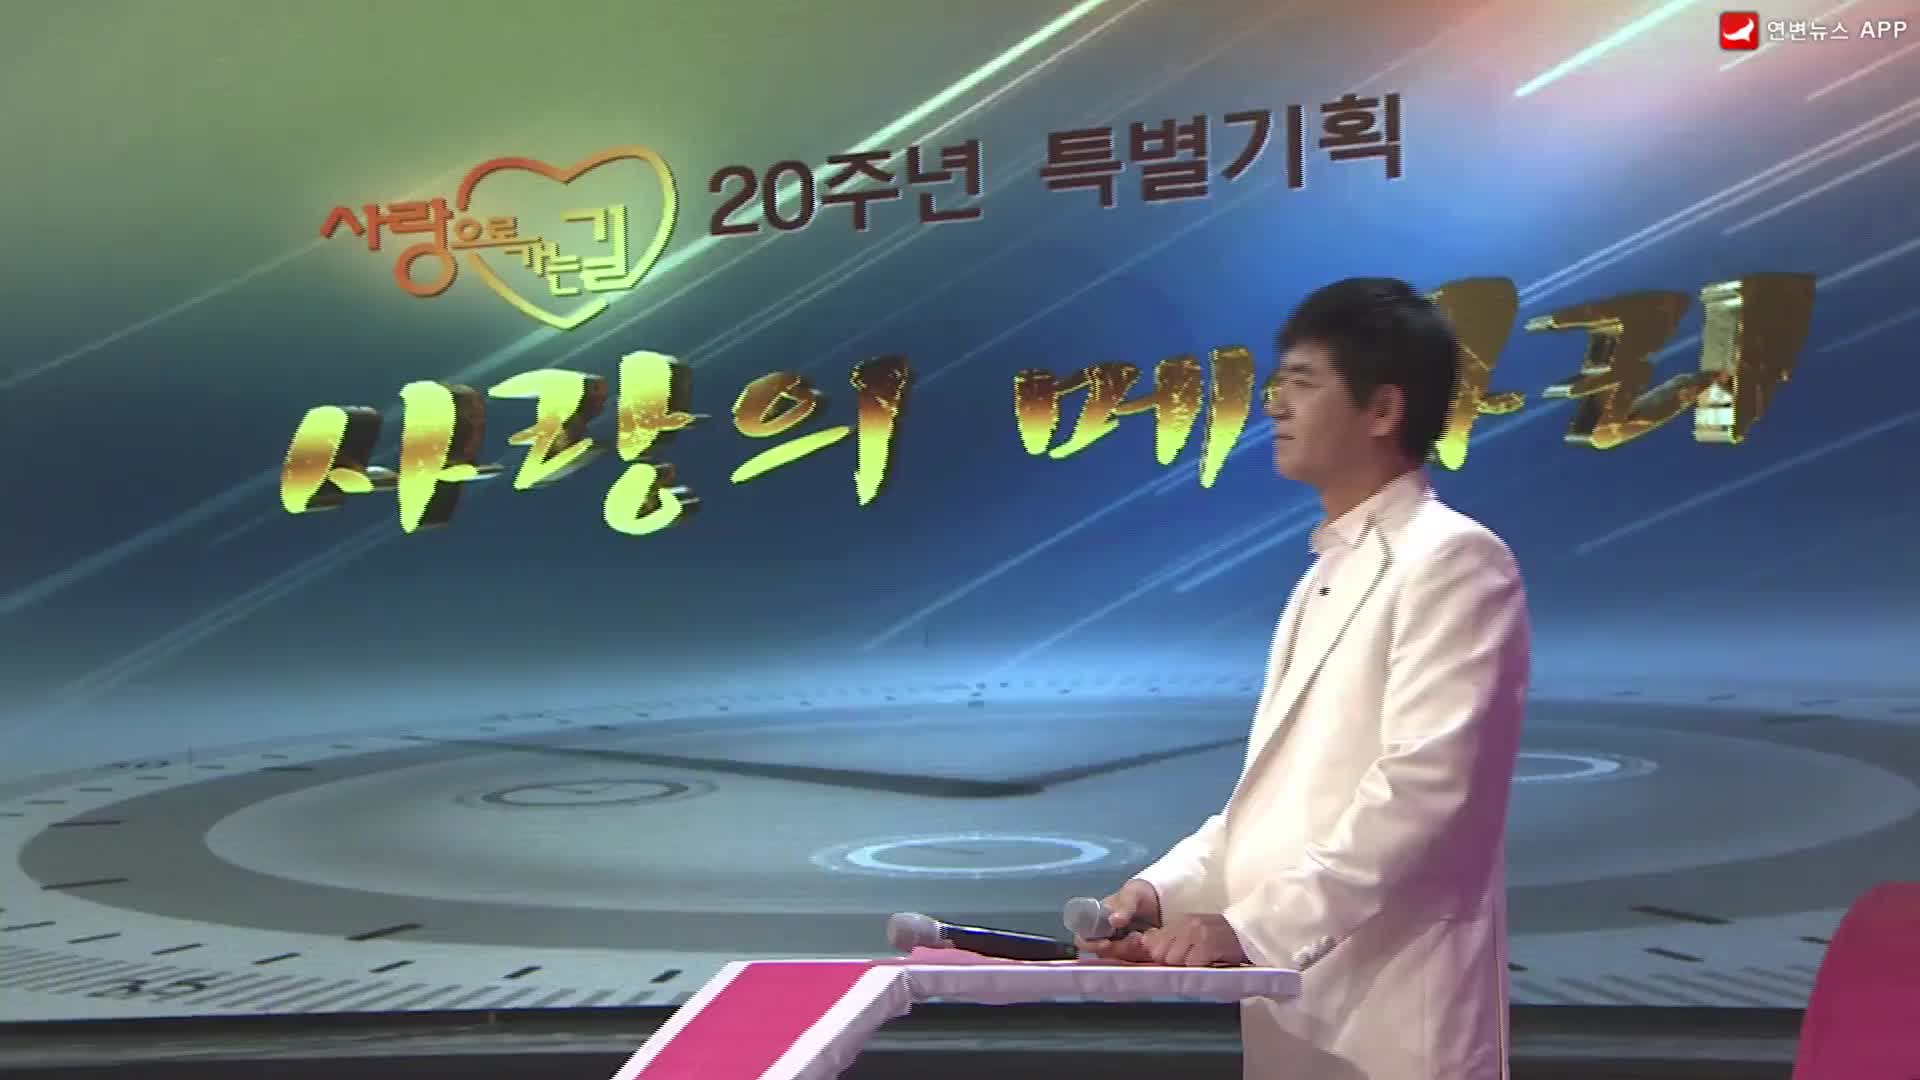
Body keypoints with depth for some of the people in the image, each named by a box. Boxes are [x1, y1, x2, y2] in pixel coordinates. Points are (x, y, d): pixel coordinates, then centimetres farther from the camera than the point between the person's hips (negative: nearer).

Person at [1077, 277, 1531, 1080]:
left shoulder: (1453, 559, -10)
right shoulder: (1328, 575, 16)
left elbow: (1421, 788, -20)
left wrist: (1252, 927, -22)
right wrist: (1164, 890, 5)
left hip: (1389, 1015, -8)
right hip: (1292, 999, 8)